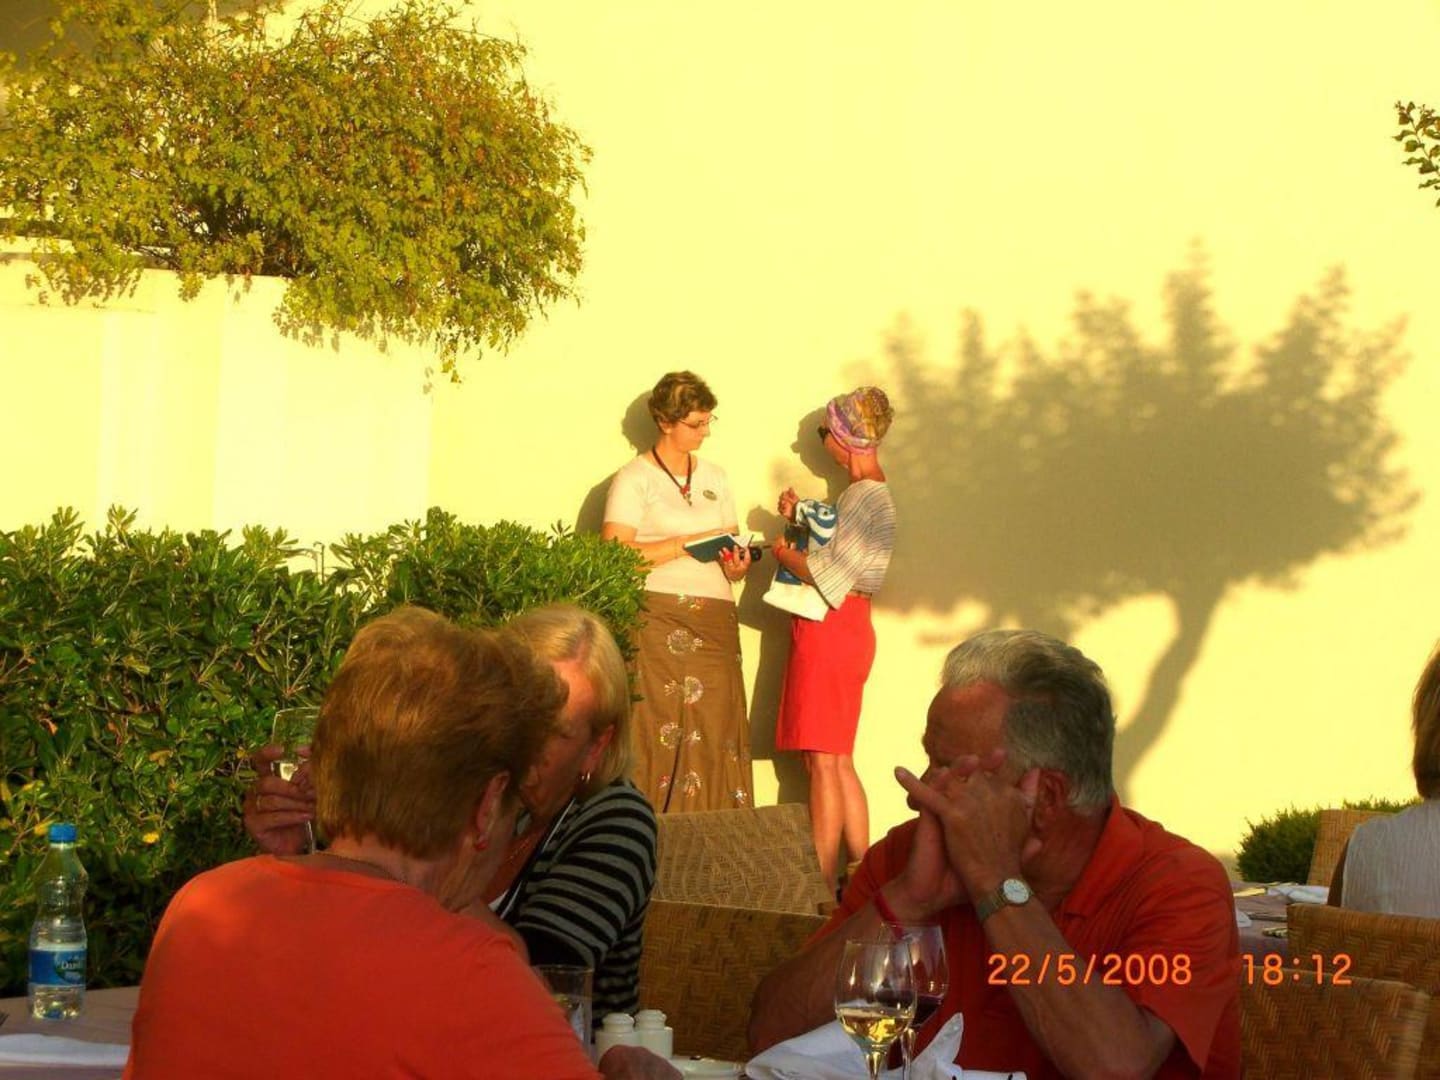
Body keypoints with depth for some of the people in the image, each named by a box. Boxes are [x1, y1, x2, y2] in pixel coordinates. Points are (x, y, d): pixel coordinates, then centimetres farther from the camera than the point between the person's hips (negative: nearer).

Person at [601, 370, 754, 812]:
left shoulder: (714, 477, 20)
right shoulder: (635, 479, 2)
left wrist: (737, 564, -2)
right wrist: (689, 544, -10)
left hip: (716, 624, 5)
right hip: (659, 622, -5)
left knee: (716, 735, -4)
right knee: (660, 736, -11)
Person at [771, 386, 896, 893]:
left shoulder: (865, 495, -15)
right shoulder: (873, 492, 17)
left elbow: (828, 572, -20)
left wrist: (783, 552, -4)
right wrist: (799, 519, 8)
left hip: (831, 627, -10)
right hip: (845, 627, 10)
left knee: (823, 760, -9)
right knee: (839, 761, 12)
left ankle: (824, 887, -9)